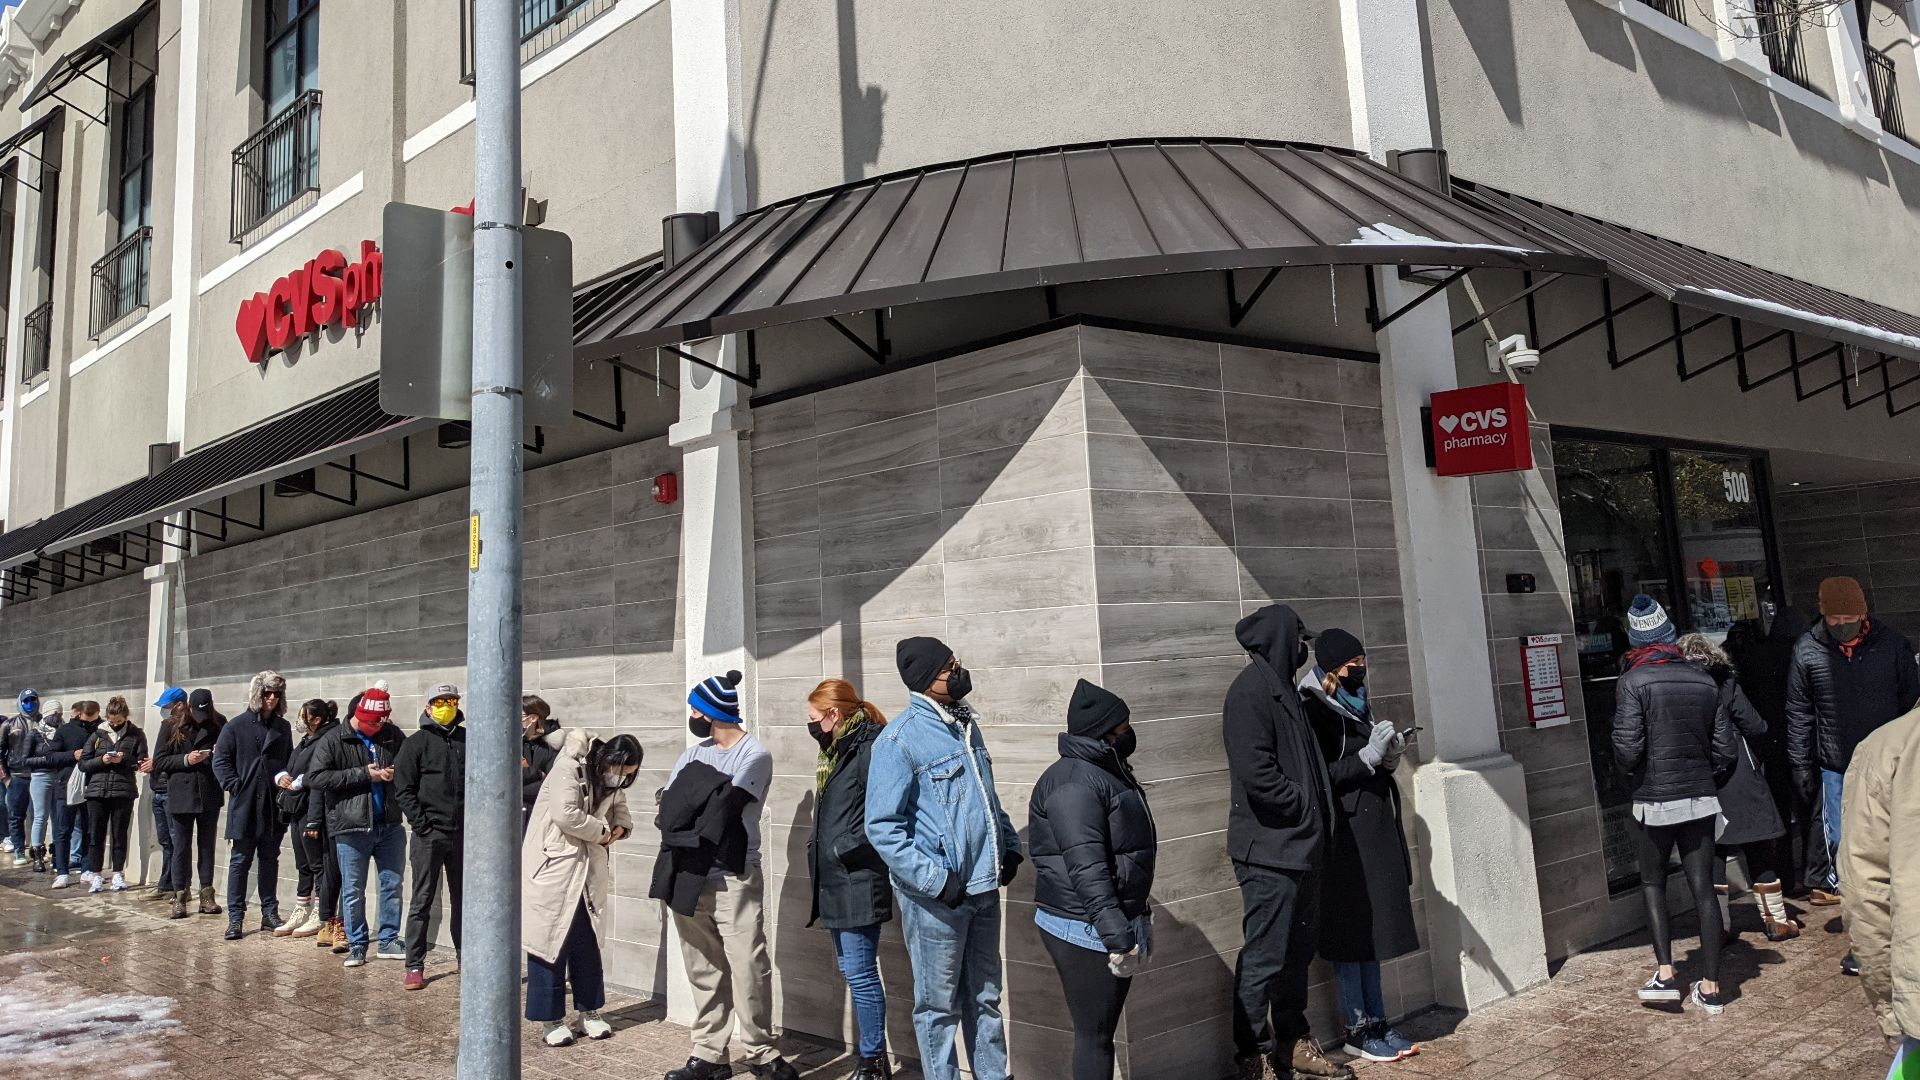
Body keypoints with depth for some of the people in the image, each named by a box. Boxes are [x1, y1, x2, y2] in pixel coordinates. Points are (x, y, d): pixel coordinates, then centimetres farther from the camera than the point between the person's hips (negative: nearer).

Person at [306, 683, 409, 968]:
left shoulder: (392, 736, 6)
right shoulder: (333, 741, -4)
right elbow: (316, 777, -14)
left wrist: (397, 772, -6)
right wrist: (362, 774, -17)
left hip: (389, 825, 3)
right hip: (351, 828, -3)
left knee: (392, 885, 9)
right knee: (353, 891, 5)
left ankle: (389, 942, 21)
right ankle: (356, 946, 19)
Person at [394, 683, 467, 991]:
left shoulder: (468, 740, 8)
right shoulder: (416, 743, -1)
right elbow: (403, 789, -4)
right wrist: (422, 826, -11)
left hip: (463, 834, 3)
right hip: (429, 835, -3)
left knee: (463, 898, 12)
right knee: (422, 901, 1)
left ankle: (464, 957, 24)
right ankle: (414, 966, 8)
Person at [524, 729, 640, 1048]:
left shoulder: (611, 783, 7)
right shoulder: (569, 768, -17)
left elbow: (622, 816, 18)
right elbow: (565, 815, -27)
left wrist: (618, 829, -5)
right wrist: (602, 831, -13)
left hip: (588, 871, 7)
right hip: (552, 867, -7)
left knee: (588, 943, 12)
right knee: (551, 941, 0)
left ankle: (590, 1012, 22)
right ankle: (552, 1020, 10)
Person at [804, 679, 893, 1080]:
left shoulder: (870, 749, -15)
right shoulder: (836, 751, 15)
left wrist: (842, 850, -16)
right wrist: (819, 855, 11)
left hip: (858, 882, -10)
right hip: (835, 881, 10)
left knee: (860, 973, -4)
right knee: (852, 970, 14)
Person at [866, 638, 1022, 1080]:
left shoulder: (965, 725, 10)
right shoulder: (900, 738, -14)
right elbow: (883, 827, -17)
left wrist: (1010, 845, 9)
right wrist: (935, 879, -21)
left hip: (984, 888, 7)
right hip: (935, 896, -7)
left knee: (985, 998, 17)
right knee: (939, 1006, 7)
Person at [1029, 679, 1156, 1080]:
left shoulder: (1106, 771, 14)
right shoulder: (1073, 781, -19)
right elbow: (1087, 870, -26)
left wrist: (1137, 920, 24)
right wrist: (1116, 936, -28)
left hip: (1114, 922, 10)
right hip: (1085, 930, -10)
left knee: (1104, 1029, 16)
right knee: (1094, 1034, -1)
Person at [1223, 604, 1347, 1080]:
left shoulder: (1283, 688, 16)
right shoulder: (1251, 689, -15)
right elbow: (1256, 772, -23)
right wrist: (1304, 806, -12)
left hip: (1299, 846, 10)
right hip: (1269, 850, -10)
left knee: (1297, 951, 18)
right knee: (1263, 958, -2)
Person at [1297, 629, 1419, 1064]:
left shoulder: (1356, 704, 12)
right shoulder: (1314, 712, -13)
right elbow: (1321, 779, -19)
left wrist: (1389, 754, 1)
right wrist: (1368, 755, -19)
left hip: (1375, 830, 9)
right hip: (1344, 836, -9)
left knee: (1372, 928, 13)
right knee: (1350, 933, 0)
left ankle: (1376, 1021, 21)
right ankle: (1357, 1030, 9)